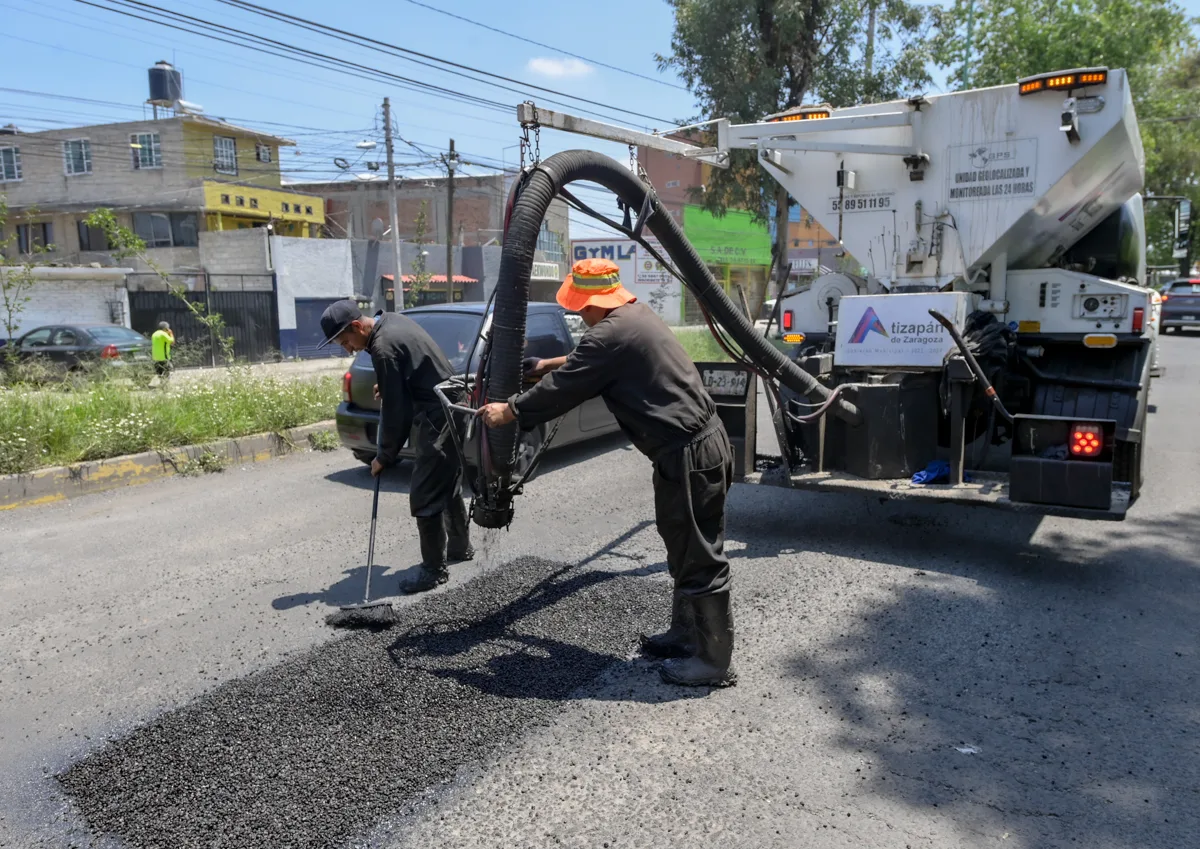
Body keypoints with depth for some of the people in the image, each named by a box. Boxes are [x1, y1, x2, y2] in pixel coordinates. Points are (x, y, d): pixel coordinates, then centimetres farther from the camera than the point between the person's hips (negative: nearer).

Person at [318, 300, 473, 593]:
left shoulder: (383, 348, -22)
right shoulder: (392, 320, 7)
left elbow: (395, 411, -19)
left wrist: (385, 456, -9)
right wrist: (387, 385, 17)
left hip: (438, 422, -11)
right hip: (450, 414, 11)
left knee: (423, 499, -5)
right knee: (447, 487, 23)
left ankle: (434, 570, 5)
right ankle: (461, 547, 38)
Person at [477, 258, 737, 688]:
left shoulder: (611, 333, -17)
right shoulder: (638, 315, 14)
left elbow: (561, 390, -11)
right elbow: (591, 363, 32)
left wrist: (508, 411, 2)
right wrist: (550, 363, 38)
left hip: (688, 457, -10)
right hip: (704, 443, 10)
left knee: (698, 559, 0)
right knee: (687, 550, 21)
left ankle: (713, 660, 11)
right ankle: (685, 634, 36)